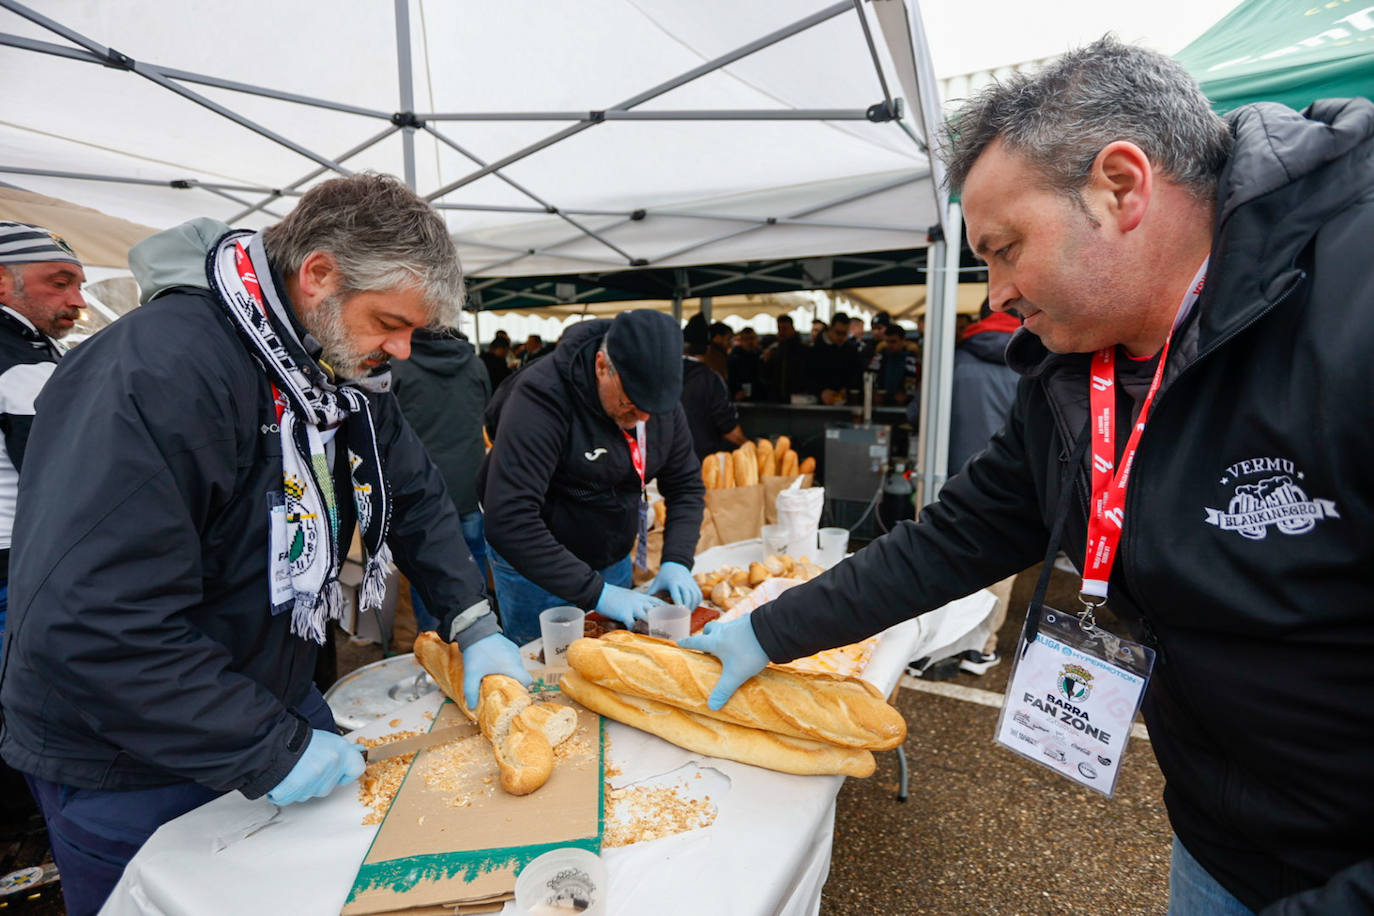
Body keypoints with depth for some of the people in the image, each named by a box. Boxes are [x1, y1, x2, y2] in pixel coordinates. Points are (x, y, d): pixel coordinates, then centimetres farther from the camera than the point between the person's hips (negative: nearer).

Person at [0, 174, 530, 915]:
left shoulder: (342, 366, -5)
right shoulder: (154, 373, -31)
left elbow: (416, 497, 2)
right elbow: (90, 624, -33)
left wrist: (475, 627, -7)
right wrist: (267, 751, -27)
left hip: (277, 698, 7)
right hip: (126, 776, -7)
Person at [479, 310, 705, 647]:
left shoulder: (661, 400, -8)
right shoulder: (541, 396, -28)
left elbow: (687, 485, 1)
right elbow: (509, 520, -34)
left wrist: (676, 561, -15)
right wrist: (596, 592, -35)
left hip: (613, 563, 6)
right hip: (535, 569, -5)